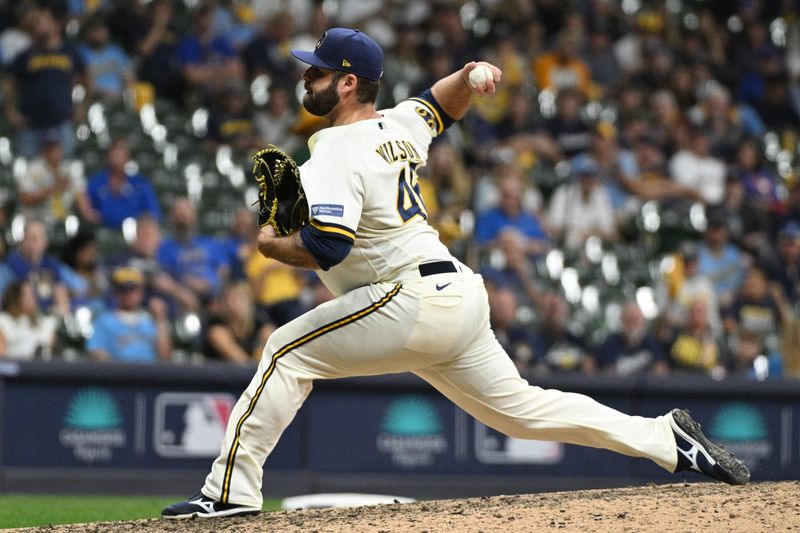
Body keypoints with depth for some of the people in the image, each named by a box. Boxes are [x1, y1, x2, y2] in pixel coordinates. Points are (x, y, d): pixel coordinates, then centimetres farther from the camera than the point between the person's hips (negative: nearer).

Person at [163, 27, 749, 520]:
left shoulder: (338, 152, -12)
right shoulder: (398, 126, 15)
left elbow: (326, 249, -23)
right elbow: (443, 101, 36)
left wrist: (274, 245, -3)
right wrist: (471, 75, 12)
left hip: (411, 303, -9)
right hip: (461, 298, 9)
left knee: (289, 352, -6)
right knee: (520, 408, 14)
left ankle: (232, 491, -10)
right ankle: (667, 438, 11)